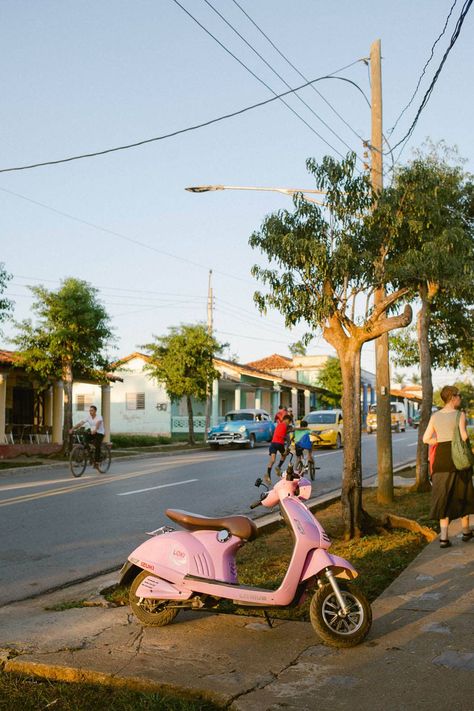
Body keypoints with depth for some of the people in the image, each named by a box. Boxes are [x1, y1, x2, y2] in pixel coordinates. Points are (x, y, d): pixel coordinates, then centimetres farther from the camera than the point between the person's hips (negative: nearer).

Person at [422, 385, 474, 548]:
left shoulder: (435, 416, 5)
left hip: (441, 459, 3)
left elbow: (426, 439, 1)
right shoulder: (460, 415, -8)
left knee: (443, 497, 5)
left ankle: (443, 537, -3)